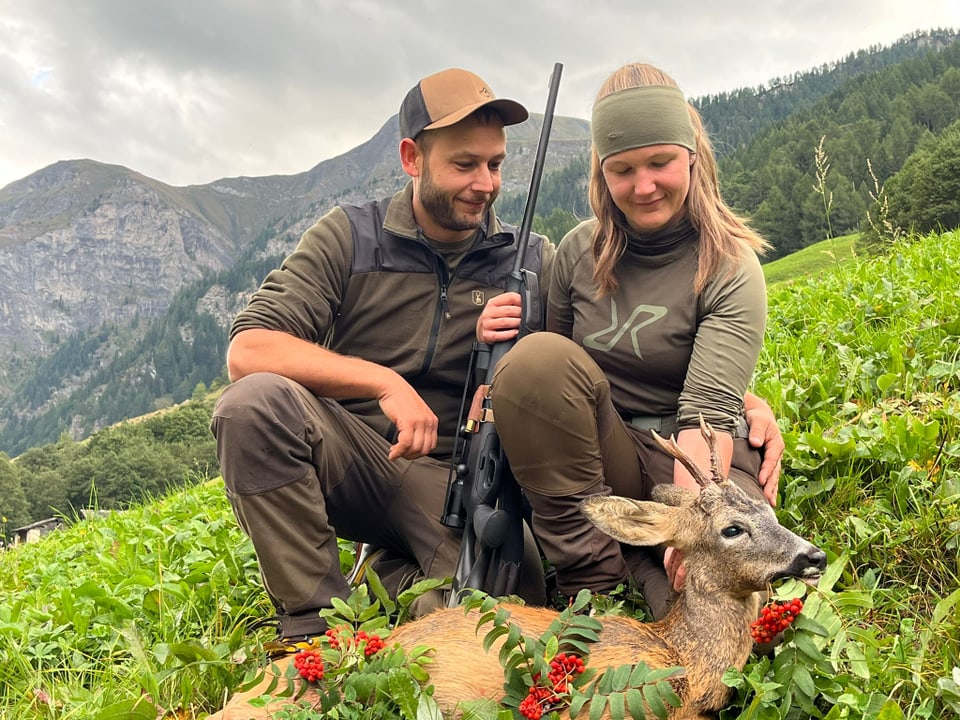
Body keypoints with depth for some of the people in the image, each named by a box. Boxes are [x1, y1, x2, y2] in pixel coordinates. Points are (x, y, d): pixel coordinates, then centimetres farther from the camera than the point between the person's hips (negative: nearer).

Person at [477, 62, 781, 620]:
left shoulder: (731, 267, -7)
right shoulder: (581, 250, 4)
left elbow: (709, 410, -19)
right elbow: (553, 378, 12)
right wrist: (498, 341, -10)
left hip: (697, 466, -3)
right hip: (595, 461, 3)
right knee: (537, 355, -28)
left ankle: (640, 568, 1)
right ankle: (594, 575, -19)